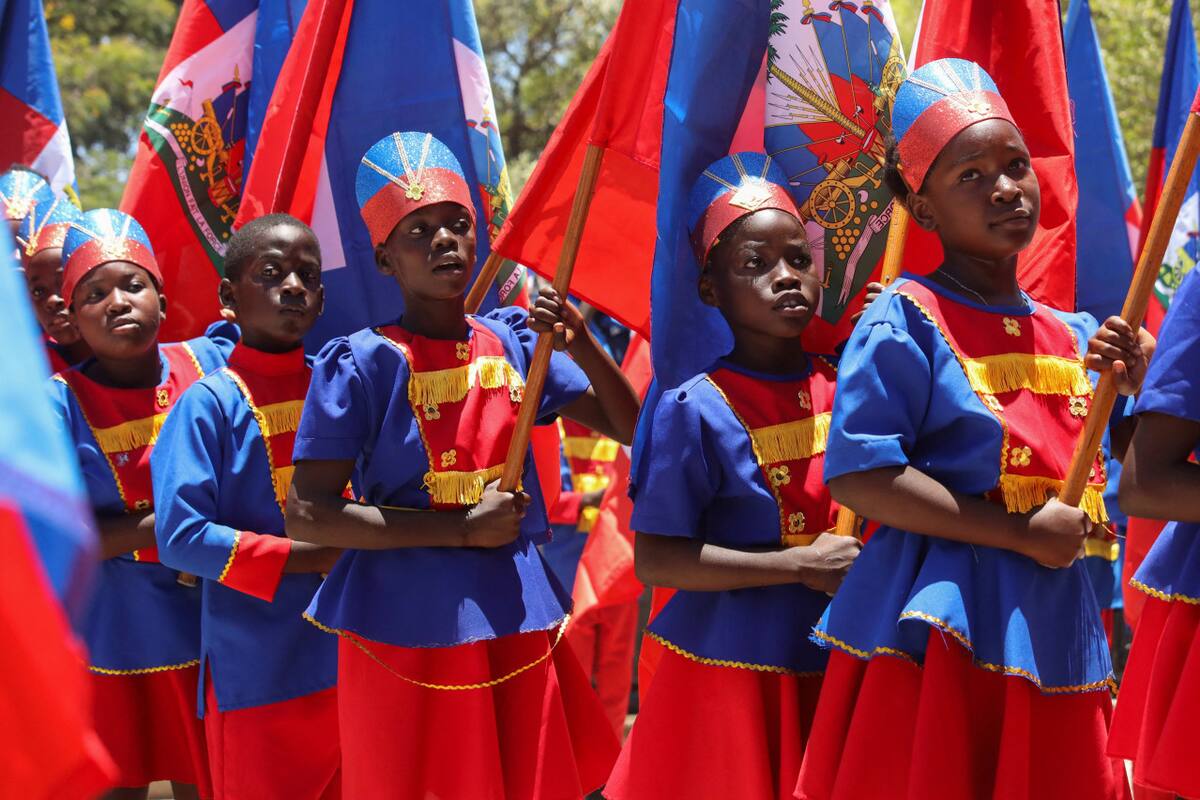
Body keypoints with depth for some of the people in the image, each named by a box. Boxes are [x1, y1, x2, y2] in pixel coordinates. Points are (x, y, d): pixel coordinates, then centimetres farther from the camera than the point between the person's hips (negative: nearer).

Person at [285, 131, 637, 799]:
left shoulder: (514, 342, 5)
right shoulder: (363, 363, -9)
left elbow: (631, 428, 9)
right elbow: (307, 516, -13)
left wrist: (582, 347, -10)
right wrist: (463, 528, -15)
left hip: (515, 619, 4)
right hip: (406, 629, -4)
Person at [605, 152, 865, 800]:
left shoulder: (843, 387, 3)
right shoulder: (696, 408, -11)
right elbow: (654, 560, -14)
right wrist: (801, 565, -17)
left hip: (832, 672, 5)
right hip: (728, 670, -5)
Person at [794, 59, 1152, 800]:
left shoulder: (1073, 338, 12)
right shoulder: (907, 321, -7)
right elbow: (858, 476, -16)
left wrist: (1141, 386, -2)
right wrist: (1023, 533, -16)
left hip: (1054, 634, 6)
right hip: (939, 629, -6)